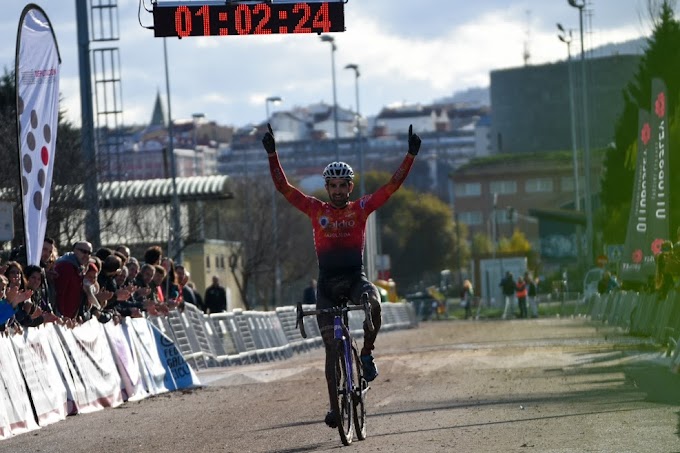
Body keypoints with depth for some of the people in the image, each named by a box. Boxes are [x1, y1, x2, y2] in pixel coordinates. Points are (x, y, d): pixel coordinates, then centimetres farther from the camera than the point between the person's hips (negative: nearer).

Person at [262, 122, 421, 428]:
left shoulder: (361, 208, 1)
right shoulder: (316, 210, 1)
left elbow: (392, 185, -3)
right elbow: (283, 187, -4)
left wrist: (411, 155, -11)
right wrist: (272, 155, -13)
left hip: (355, 278, -1)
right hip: (327, 282, 1)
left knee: (373, 303, -35)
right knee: (331, 344, -2)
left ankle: (367, 354, -11)